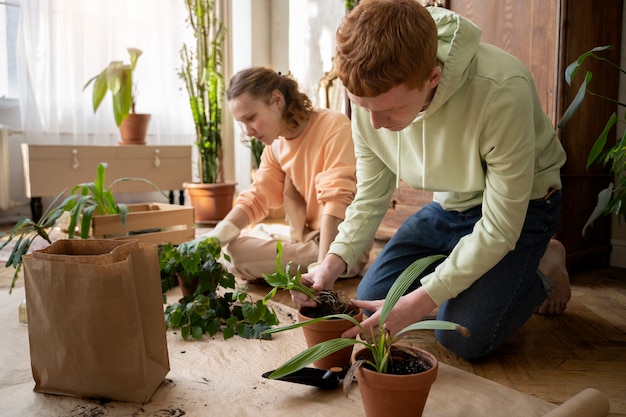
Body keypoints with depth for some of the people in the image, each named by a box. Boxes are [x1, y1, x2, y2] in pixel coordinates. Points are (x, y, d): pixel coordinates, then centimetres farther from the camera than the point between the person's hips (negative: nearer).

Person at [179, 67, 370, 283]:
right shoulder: (275, 144, 5)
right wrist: (214, 236, -19)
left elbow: (337, 200, -24)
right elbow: (257, 197, -3)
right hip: (306, 235, 8)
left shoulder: (333, 125, -18)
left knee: (237, 253, -19)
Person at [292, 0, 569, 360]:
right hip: (446, 206, 6)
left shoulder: (502, 91, -36)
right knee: (371, 301, 2)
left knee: (463, 336, -16)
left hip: (520, 206, -5)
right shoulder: (372, 94, -18)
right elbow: (371, 198, -6)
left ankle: (541, 271, 11)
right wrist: (334, 263, -23)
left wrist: (418, 302, -31)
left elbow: (500, 227, -28)